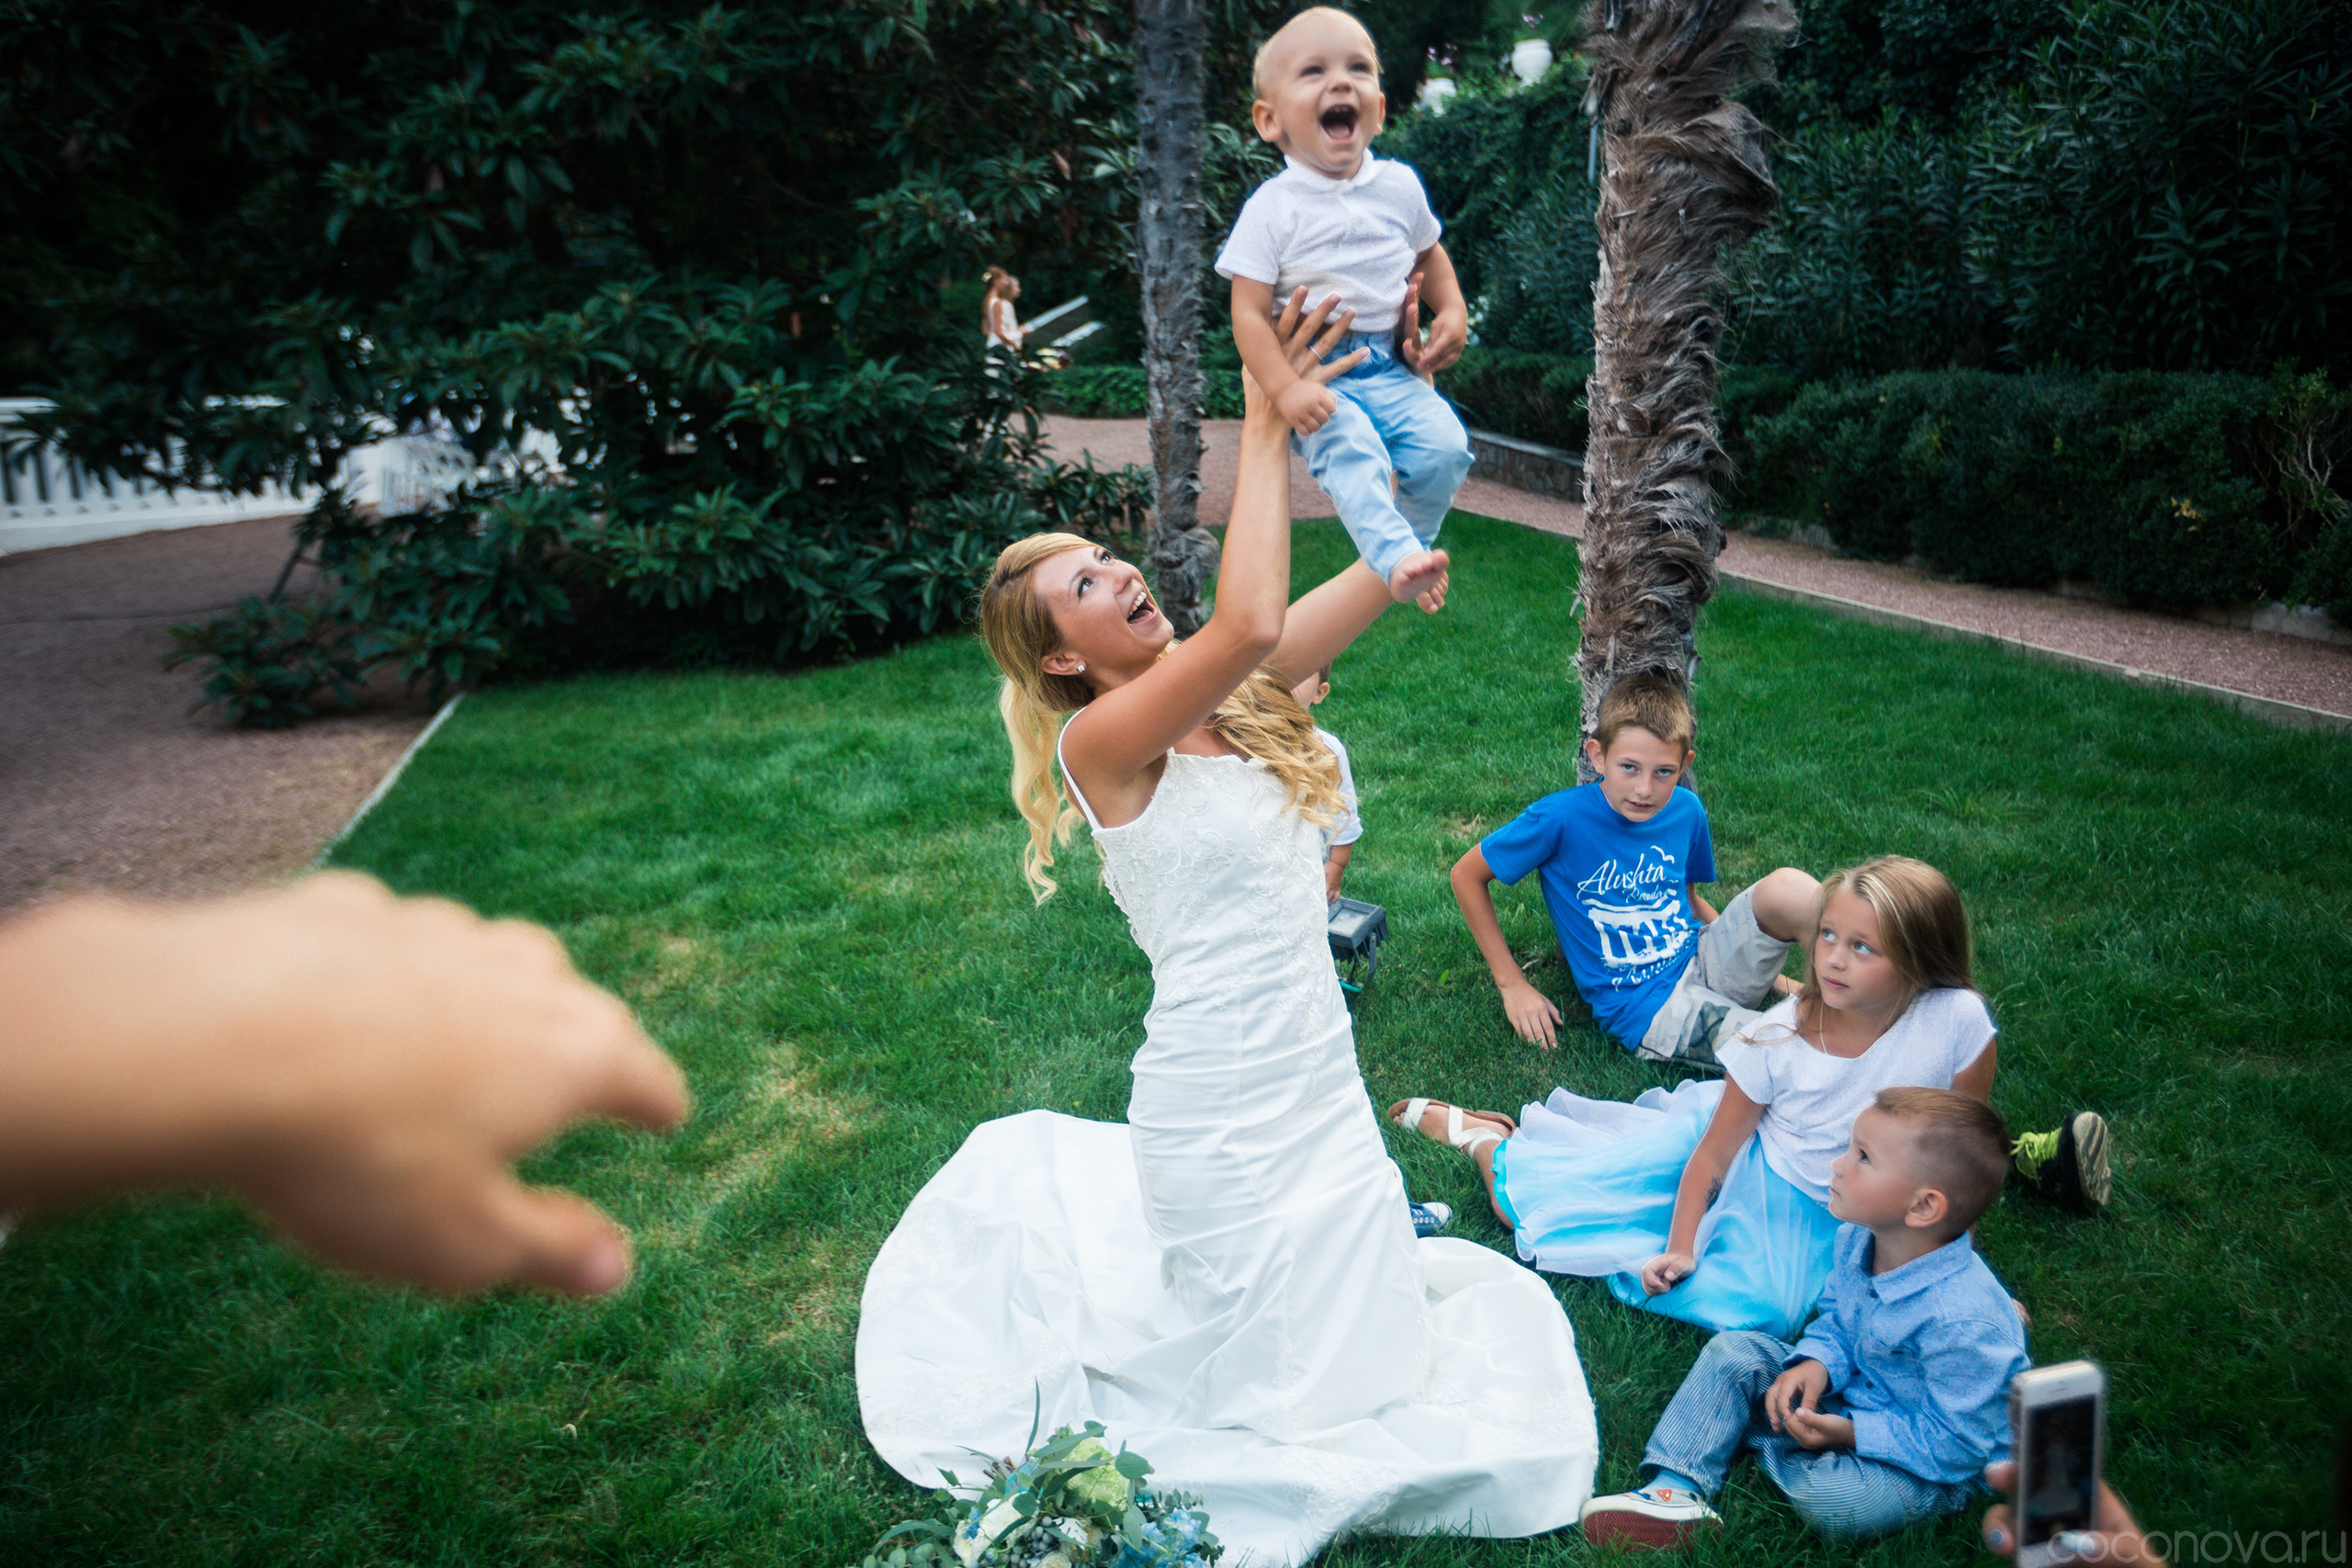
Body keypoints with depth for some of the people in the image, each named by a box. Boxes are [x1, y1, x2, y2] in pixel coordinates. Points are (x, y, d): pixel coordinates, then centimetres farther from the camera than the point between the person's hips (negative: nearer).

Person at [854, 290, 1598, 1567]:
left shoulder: (1221, 698, 2)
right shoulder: (1098, 740, -19)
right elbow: (1248, 622, -36)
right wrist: (1264, 428, -28)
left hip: (1313, 1074, 7)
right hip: (1227, 1103, -7)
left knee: (1357, 1319, 27)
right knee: (1285, 1372, 14)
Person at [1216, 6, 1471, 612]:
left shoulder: (1399, 185, 7)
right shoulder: (1272, 207, -7)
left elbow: (1428, 252, 28)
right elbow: (1249, 314, -10)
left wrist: (1453, 311, 10)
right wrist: (1286, 388, -22)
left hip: (1393, 364, 4)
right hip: (1318, 373, -4)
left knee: (1445, 446, -18)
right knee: (1350, 452, -33)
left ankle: (1410, 535, 6)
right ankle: (1398, 559, -39)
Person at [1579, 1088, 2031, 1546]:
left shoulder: (1961, 1323, -35)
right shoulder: (1858, 1239, -10)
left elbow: (1958, 1442, -27)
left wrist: (1850, 1434, -29)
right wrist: (1817, 1363, -14)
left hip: (1933, 1468, -7)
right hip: (1854, 1392, 8)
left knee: (1828, 1497, -33)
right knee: (1734, 1352, -3)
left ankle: (1761, 1440, -2)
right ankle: (1675, 1488, -7)